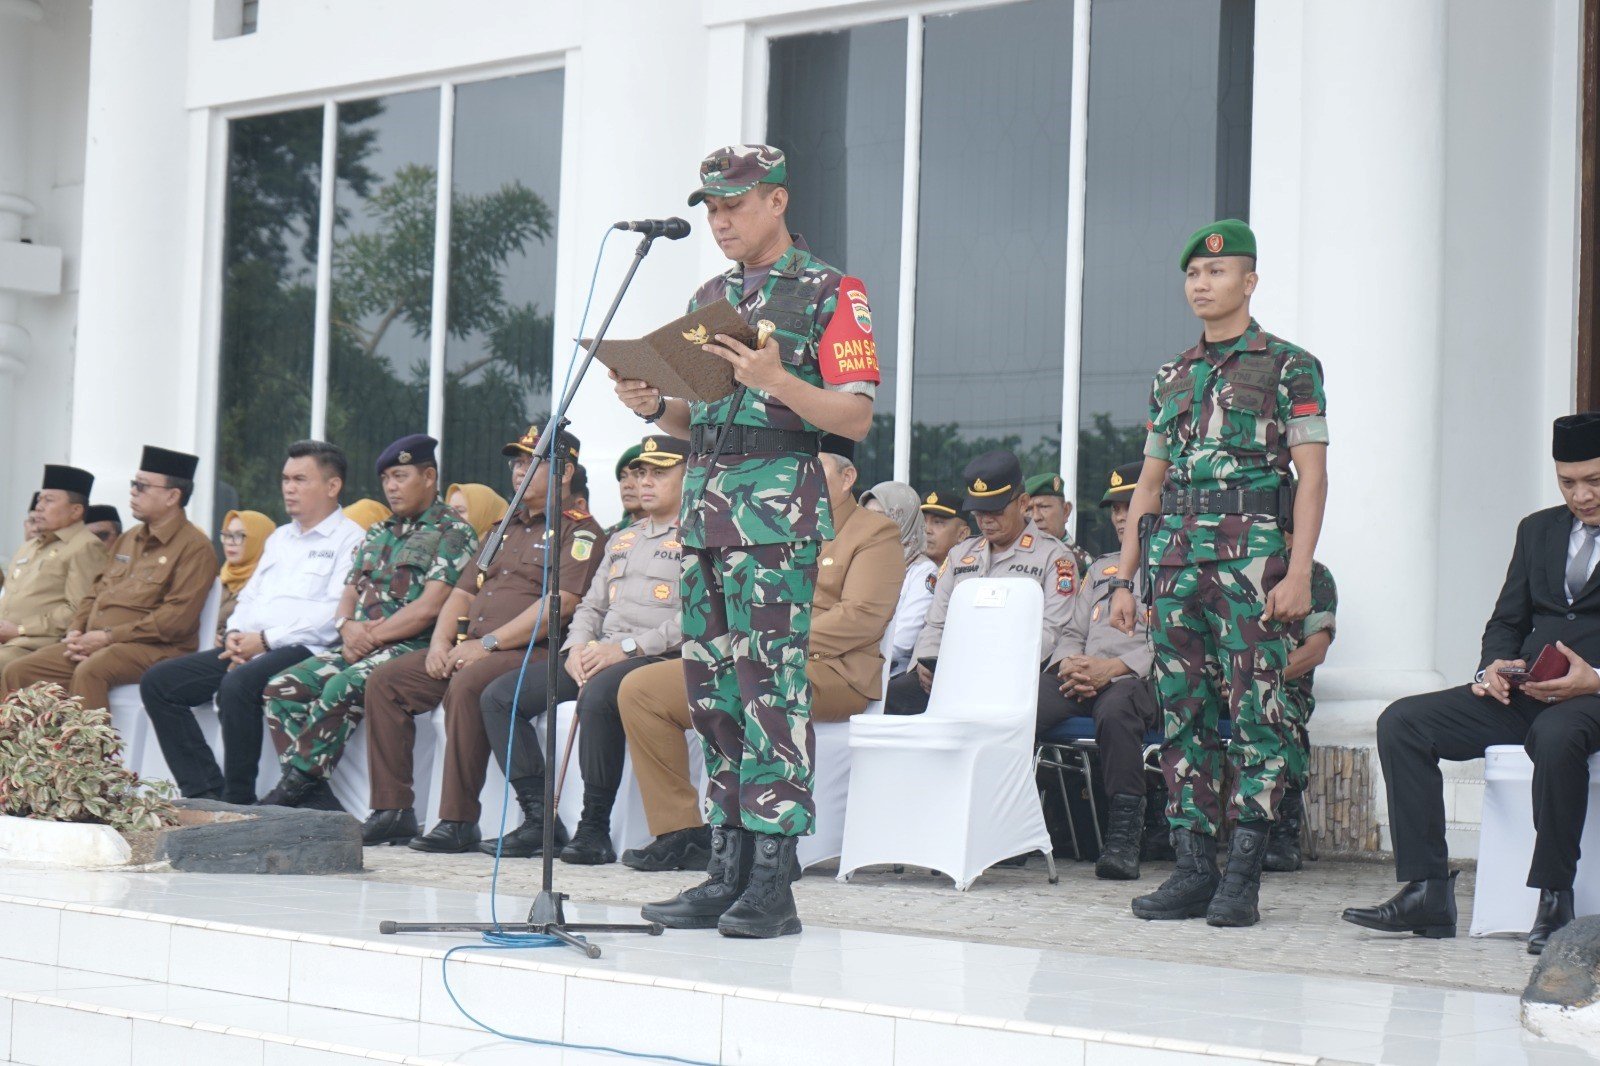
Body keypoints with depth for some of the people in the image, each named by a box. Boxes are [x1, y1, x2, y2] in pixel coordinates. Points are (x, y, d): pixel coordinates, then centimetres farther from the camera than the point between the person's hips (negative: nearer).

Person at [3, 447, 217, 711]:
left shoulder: (194, 547, -5)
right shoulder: (128, 540, 22)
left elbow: (177, 618, -15)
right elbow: (96, 594, 25)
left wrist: (108, 637, -16)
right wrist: (75, 632, 3)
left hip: (154, 649, -8)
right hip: (92, 643, 8)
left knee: (89, 672, -37)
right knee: (19, 671, -8)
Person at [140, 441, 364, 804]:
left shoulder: (349, 539, -1)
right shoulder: (280, 537, 27)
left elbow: (336, 612, -13)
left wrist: (266, 639, -15)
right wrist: (235, 633, 3)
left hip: (302, 649, -9)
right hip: (246, 649, 9)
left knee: (238, 684, -37)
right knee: (157, 682, -5)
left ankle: (238, 800, -24)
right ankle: (206, 792, -11)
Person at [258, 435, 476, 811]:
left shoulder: (453, 533, -1)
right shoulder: (378, 535, 24)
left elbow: (429, 608, -12)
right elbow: (348, 594, 20)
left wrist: (370, 637, -12)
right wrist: (347, 627, -4)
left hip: (411, 649, -8)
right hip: (359, 647, 8)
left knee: (342, 688, -34)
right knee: (282, 688, -13)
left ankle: (296, 786, -25)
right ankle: (316, 799, -21)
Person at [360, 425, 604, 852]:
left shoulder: (579, 531, -1)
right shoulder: (504, 530, 26)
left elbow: (559, 604, -15)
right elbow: (463, 591, 24)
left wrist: (487, 644, -18)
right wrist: (441, 641, 3)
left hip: (530, 653, -9)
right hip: (468, 648, 9)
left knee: (467, 686, -36)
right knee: (385, 682, -5)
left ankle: (459, 821, -31)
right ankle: (392, 811, -6)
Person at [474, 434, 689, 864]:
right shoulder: (622, 540, 28)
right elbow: (591, 605, 27)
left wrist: (627, 647, -19)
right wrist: (577, 647, 4)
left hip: (658, 656, -8)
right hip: (596, 654, 8)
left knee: (597, 696, -39)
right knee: (499, 696, -4)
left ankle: (595, 829, -28)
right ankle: (539, 819, -8)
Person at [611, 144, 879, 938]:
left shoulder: (830, 293, -1)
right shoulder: (711, 298, 21)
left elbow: (857, 417, -8)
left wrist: (776, 381, -22)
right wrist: (654, 406, 4)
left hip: (779, 502, -7)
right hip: (705, 497, 8)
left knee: (772, 684, -11)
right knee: (712, 687, 6)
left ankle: (772, 884, -11)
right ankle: (728, 869, 11)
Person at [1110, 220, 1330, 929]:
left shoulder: (1289, 366, 3)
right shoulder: (1171, 377, 19)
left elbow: (1312, 476, -4)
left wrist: (1298, 575, -14)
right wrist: (1124, 579, 13)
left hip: (1252, 554, -6)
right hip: (1175, 559, 6)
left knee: (1256, 712, -8)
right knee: (1183, 713, 4)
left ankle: (1243, 876, -6)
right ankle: (1194, 868, 8)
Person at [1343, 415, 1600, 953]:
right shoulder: (1538, 530, 22)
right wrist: (1494, 666, -2)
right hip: (1523, 691, 6)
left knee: (1556, 735, -41)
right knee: (1401, 722, -15)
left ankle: (1554, 903, -29)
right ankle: (1427, 893, -20)